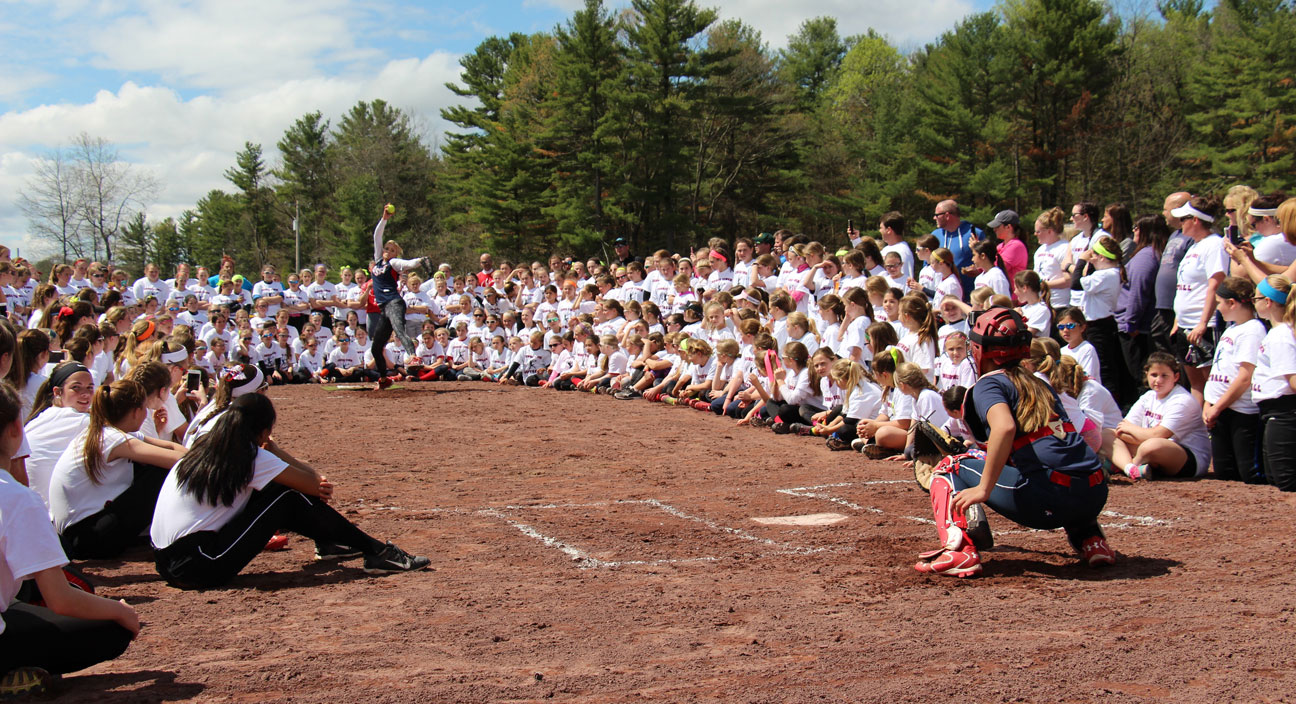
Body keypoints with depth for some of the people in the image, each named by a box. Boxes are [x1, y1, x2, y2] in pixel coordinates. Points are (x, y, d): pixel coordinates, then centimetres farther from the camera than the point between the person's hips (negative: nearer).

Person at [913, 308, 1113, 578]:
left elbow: (1004, 428, -18)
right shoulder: (1039, 384, 25)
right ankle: (1090, 539, 22)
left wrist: (984, 489, -15)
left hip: (1050, 498, -7)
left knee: (949, 467, 11)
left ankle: (958, 550, -12)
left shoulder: (989, 384, 3)